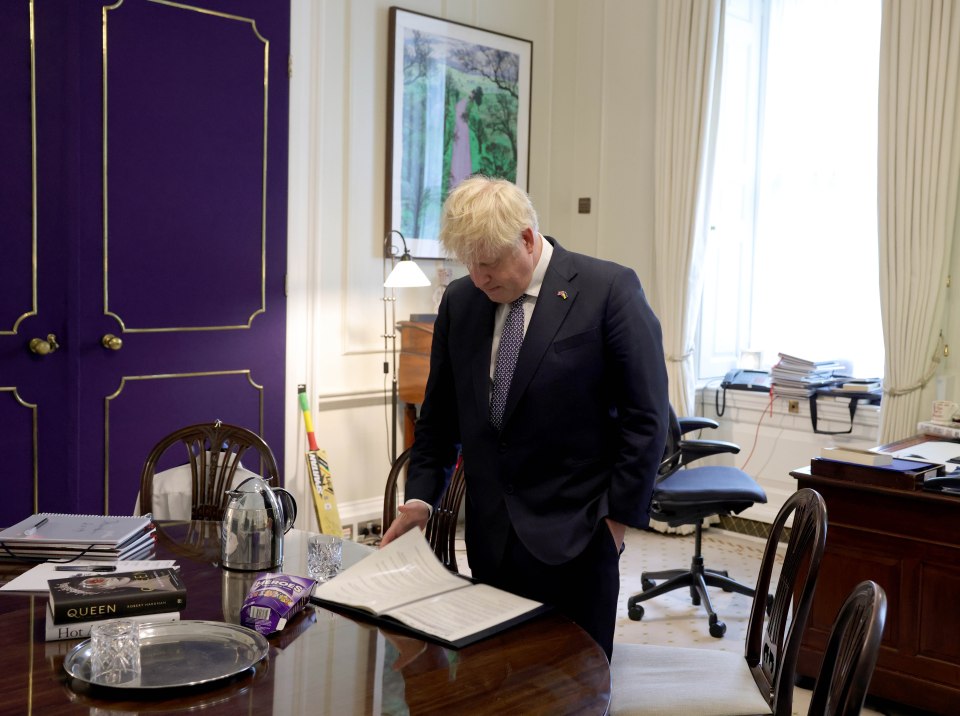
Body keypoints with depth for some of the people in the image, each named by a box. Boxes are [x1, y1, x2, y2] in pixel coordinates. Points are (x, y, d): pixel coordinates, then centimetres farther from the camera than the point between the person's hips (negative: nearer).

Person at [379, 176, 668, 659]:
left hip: (574, 536, -4)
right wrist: (420, 497, 4)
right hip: (490, 534, 4)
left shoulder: (609, 290, -9)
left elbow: (645, 416, -7)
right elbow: (440, 413, 14)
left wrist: (618, 517, -8)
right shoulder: (459, 301, 6)